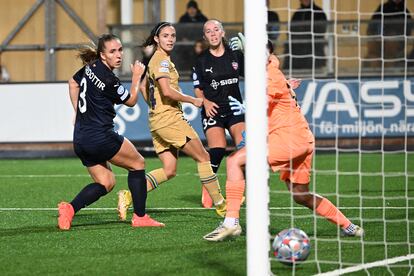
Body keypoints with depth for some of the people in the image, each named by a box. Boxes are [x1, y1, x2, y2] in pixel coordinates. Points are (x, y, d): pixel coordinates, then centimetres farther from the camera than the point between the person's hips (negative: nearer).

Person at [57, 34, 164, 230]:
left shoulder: (91, 67, 6)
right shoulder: (109, 80, -18)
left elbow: (73, 83, 27)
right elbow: (131, 101, 0)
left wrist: (79, 112, 30)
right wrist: (137, 76, 12)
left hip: (80, 139, 8)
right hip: (100, 138, -8)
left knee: (105, 183, 15)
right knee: (137, 163, 11)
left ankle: (70, 208, -8)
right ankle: (140, 217, 9)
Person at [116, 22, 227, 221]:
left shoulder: (155, 59, 17)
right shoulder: (162, 60, -13)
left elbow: (144, 88, 26)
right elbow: (167, 91, -24)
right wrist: (193, 100, -13)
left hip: (157, 120, 10)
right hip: (169, 118, -10)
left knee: (169, 170, 8)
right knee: (203, 157, -1)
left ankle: (128, 195, -5)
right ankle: (220, 206, 4)